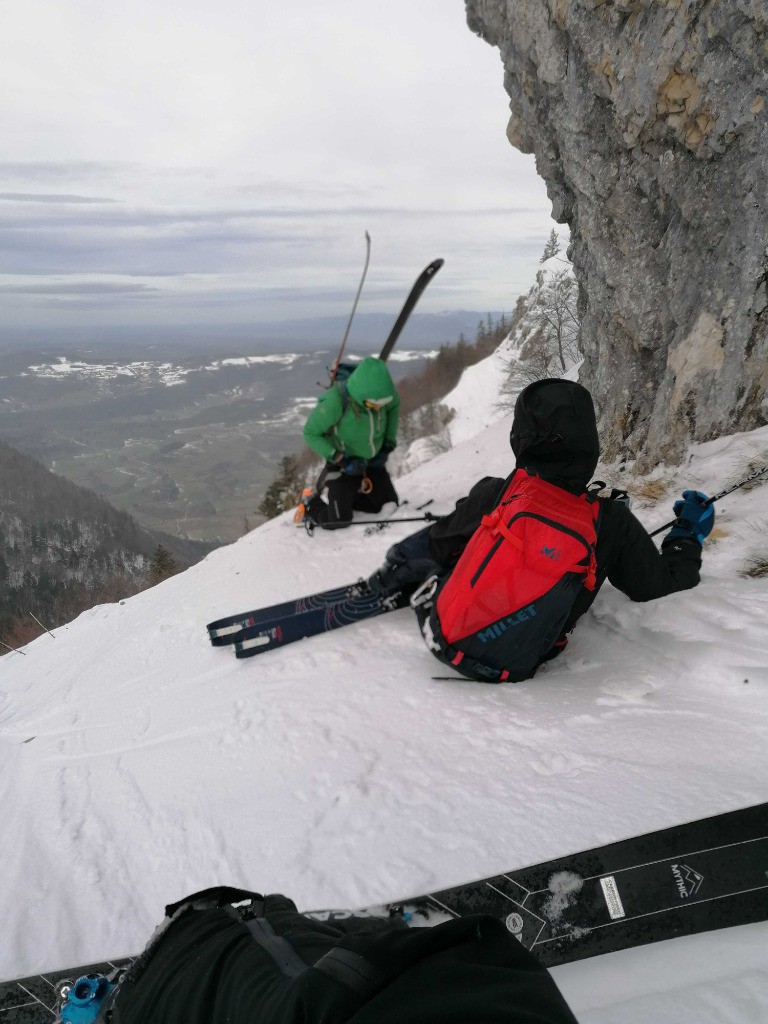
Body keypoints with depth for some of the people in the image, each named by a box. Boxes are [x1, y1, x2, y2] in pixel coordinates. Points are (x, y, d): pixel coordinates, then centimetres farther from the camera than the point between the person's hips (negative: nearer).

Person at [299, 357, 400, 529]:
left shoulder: (379, 389, -19)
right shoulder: (334, 401, -32)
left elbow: (394, 407, 6)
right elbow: (310, 433, -18)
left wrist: (388, 446, 0)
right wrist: (341, 460, -23)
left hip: (373, 463, 5)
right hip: (343, 465, -5)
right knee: (337, 522, -10)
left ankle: (347, 497, 28)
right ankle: (311, 503, 21)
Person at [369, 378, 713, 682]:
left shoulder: (493, 493, -15)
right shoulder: (611, 522, -14)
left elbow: (437, 542, 1)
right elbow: (656, 582, 2)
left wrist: (395, 563, 22)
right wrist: (689, 534, 20)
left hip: (445, 637, -1)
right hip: (515, 666, 2)